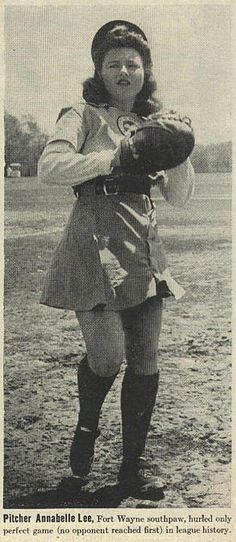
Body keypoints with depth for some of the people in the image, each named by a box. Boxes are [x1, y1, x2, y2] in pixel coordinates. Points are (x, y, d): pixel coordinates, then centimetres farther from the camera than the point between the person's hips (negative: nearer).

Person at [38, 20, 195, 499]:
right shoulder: (84, 115, 3)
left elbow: (179, 196, 15)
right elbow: (49, 166, -14)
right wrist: (115, 160, -18)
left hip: (144, 251, 5)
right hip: (96, 243, -5)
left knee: (145, 360, 2)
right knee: (107, 355, -12)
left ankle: (133, 464, 16)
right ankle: (86, 428, 21)